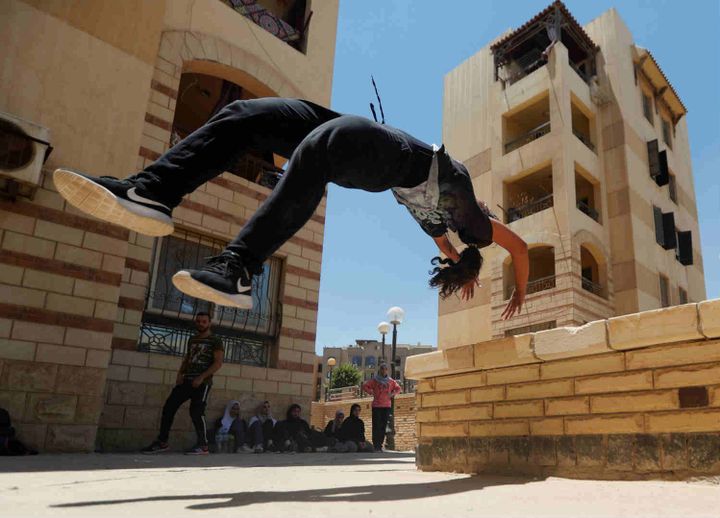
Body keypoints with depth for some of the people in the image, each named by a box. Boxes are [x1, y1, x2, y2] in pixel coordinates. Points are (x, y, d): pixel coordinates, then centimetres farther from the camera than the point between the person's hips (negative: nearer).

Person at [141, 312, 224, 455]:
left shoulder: (215, 341, -2)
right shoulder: (192, 340, 18)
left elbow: (218, 363, -10)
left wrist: (201, 377, -18)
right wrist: (180, 373, 5)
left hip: (203, 382, -7)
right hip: (187, 380, 7)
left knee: (196, 412, -12)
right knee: (168, 407, 1)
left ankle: (203, 446, 2)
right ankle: (162, 442, 11)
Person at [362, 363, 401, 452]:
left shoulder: (390, 381, 10)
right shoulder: (374, 380, 1)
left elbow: (398, 388, 20)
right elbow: (364, 386, -1)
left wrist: (393, 394, 4)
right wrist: (371, 392, -8)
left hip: (387, 406, 3)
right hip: (376, 405, -3)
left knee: (383, 426, 4)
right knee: (376, 426, -5)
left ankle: (380, 445, 11)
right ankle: (376, 445, -2)